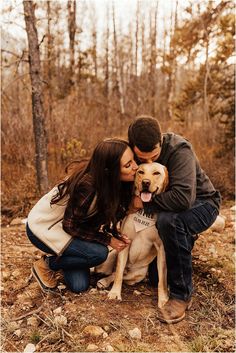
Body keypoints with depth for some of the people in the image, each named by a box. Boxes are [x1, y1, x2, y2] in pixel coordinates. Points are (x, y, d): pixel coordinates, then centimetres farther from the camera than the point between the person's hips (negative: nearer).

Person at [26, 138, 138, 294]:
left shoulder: (111, 183, -13)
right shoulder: (87, 187, -34)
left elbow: (105, 214, 1)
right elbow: (71, 226, -21)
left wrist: (115, 233, -18)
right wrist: (108, 240, -20)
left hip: (65, 225, 7)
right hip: (43, 227, -6)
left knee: (80, 286, -3)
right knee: (99, 253, -26)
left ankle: (58, 256, 22)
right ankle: (46, 264, -4)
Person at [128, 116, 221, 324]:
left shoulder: (179, 150, -31)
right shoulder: (135, 155, -13)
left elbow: (183, 197, -42)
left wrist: (145, 202, -31)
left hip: (201, 203, -5)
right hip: (166, 210, 6)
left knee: (168, 220, -41)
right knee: (154, 277, 3)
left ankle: (182, 294, -23)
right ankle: (185, 240, 30)